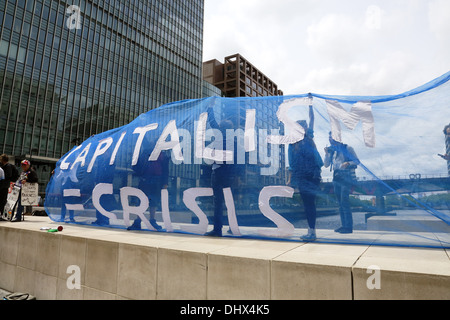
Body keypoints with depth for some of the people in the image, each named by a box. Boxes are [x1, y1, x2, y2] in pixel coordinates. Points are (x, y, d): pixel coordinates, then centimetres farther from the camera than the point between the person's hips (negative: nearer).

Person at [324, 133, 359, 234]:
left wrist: (348, 163, -21)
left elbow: (357, 161, -2)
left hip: (346, 178, -6)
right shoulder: (332, 150, 15)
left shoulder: (347, 148, -1)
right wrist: (327, 154, -1)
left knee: (344, 202, -12)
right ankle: (344, 225, 14)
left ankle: (349, 227, -7)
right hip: (336, 178, 6)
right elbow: (326, 165, 12)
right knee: (340, 203, 8)